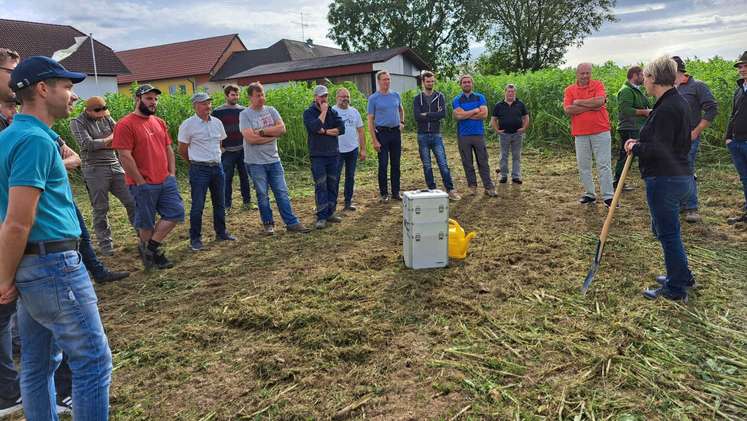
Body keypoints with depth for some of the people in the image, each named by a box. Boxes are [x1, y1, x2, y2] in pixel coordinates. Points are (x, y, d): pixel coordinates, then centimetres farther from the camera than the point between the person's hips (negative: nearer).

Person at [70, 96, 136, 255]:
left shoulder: (107, 118, 12)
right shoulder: (77, 123, -3)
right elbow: (87, 144, -15)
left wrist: (100, 143, -9)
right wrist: (109, 139, -5)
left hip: (115, 166, 4)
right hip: (95, 170, -4)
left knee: (132, 201, 2)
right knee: (100, 209, 2)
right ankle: (105, 244, 11)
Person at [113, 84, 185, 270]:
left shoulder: (160, 122, 13)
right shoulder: (126, 124, -10)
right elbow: (125, 156, -15)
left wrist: (172, 174, 8)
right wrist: (141, 182, -14)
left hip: (166, 181, 7)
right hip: (143, 184, -7)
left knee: (176, 212, 2)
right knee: (146, 222, 6)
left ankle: (150, 247, 14)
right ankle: (154, 254, 23)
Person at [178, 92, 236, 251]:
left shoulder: (217, 122, 6)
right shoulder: (188, 125, -10)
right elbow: (182, 150, -3)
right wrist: (196, 162, 7)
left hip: (218, 167, 6)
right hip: (199, 170, -5)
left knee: (220, 203, 13)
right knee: (198, 205, -1)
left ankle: (221, 233, 27)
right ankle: (195, 238, 10)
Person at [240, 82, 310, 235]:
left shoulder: (271, 110, 6)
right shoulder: (245, 114, -6)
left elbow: (282, 128, -6)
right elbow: (250, 138, -19)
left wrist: (262, 132, -14)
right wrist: (272, 135, -10)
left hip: (274, 159, 3)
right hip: (255, 162, -3)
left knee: (282, 192, 5)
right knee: (263, 195, 7)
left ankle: (292, 223, 9)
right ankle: (268, 224, 21)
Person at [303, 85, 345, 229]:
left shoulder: (333, 112, 11)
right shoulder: (309, 113, -1)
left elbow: (341, 128, -2)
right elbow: (315, 127, -20)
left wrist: (325, 131, -11)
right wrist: (323, 112, -11)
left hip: (333, 154, 4)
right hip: (318, 155, -4)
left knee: (333, 185, 7)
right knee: (320, 186, -6)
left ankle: (330, 213, 16)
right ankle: (321, 217, -4)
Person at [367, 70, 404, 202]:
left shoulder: (396, 95, 9)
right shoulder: (373, 98, -4)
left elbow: (401, 110, 28)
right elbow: (370, 120, -6)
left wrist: (402, 122, 10)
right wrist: (374, 140, -11)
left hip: (396, 132, 4)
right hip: (382, 133, -4)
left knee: (396, 164, 8)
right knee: (383, 164, -2)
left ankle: (396, 192, 17)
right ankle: (383, 193, 8)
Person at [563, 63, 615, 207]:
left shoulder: (598, 85, 2)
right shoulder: (569, 90, 6)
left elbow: (600, 101, -17)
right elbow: (568, 110, -9)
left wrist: (579, 102, -7)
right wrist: (591, 106, -10)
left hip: (600, 132, -2)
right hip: (580, 134, 2)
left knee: (604, 165, -1)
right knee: (583, 166, 8)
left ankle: (608, 196, 2)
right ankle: (590, 194, 21)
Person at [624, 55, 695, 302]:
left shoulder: (666, 109, -20)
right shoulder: (679, 103, 12)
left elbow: (659, 151, -24)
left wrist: (635, 147, -7)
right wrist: (641, 144, 9)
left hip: (664, 180, -10)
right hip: (681, 176, 10)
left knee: (668, 234, 3)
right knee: (663, 230, 23)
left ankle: (676, 289, 17)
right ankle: (682, 276, 37)